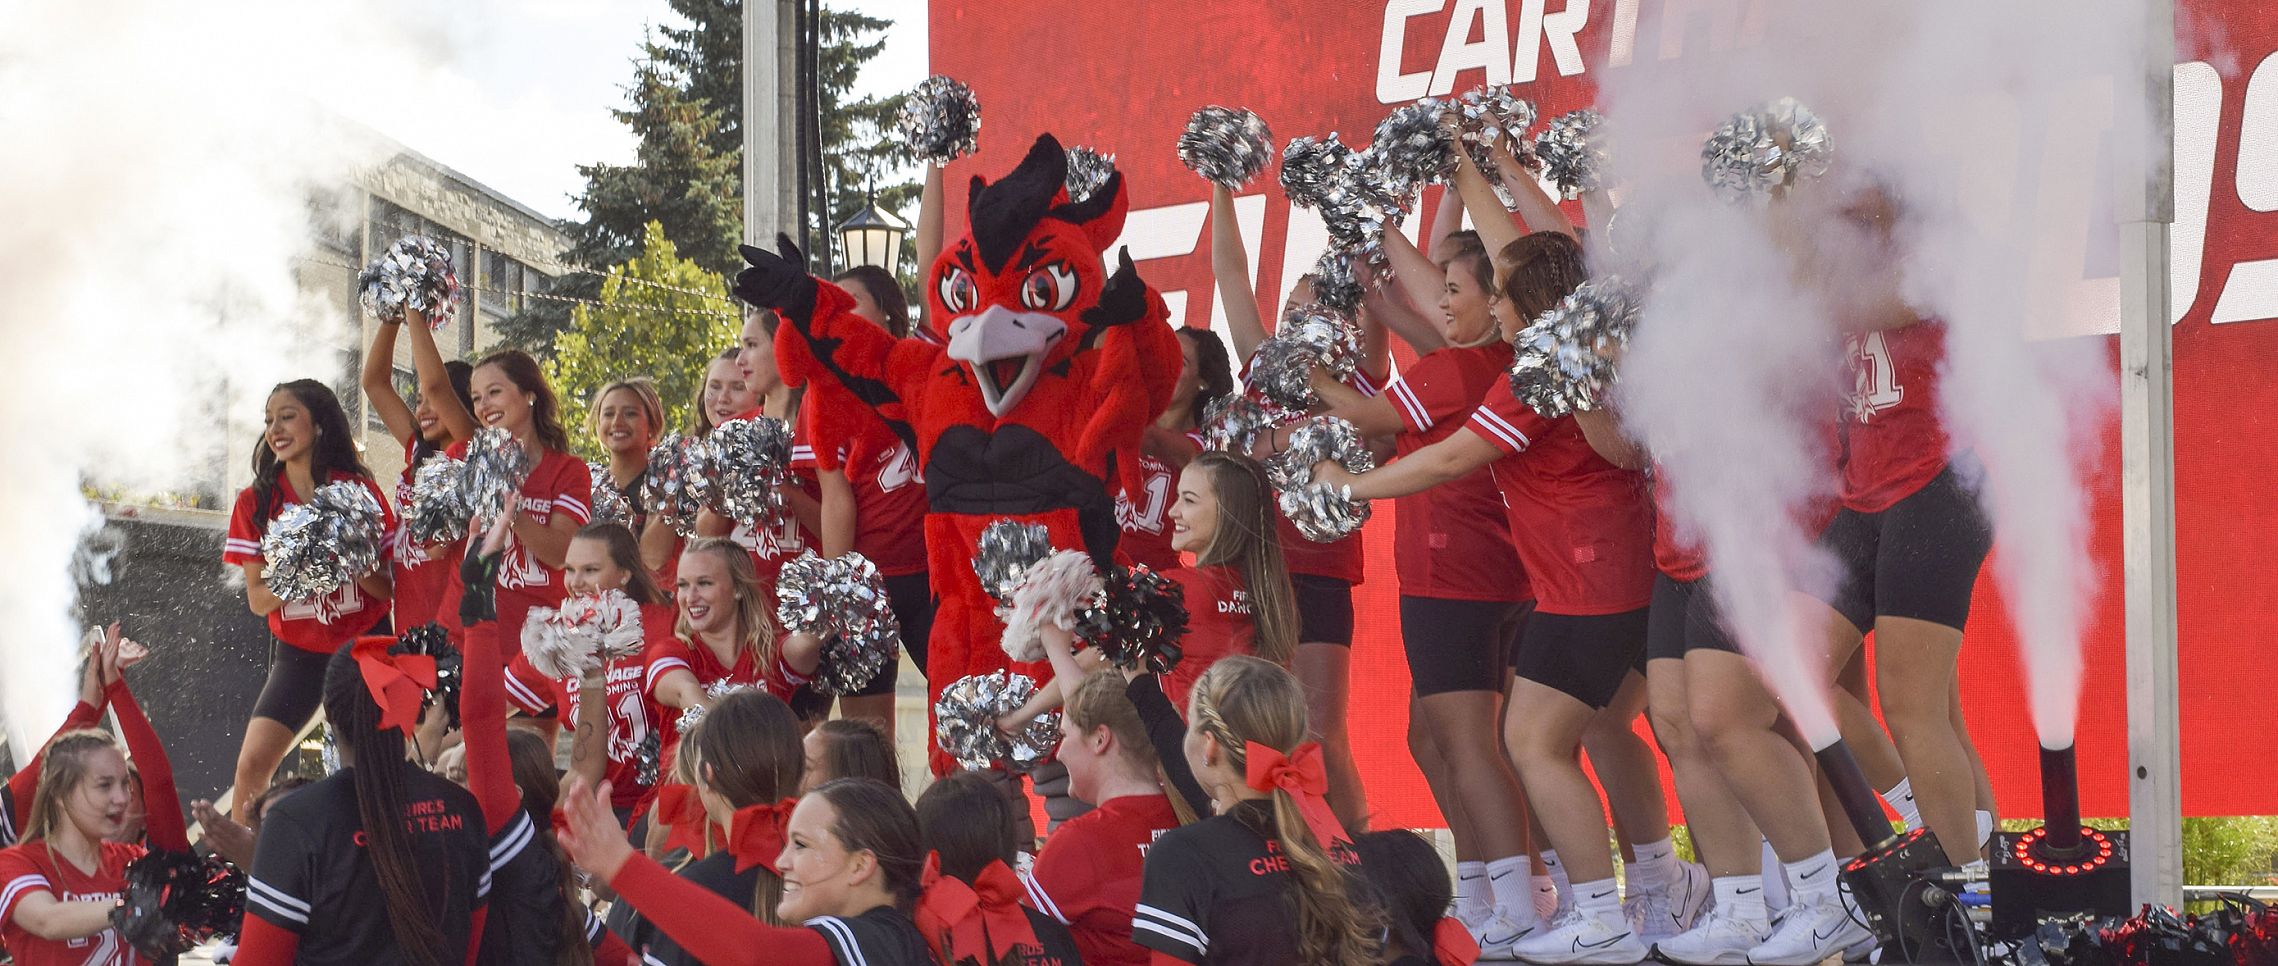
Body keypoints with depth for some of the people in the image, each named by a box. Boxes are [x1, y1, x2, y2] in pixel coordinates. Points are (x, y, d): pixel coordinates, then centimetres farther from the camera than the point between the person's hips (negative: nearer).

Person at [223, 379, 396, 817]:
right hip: (298, 650, 1)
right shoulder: (256, 501, 0)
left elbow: (390, 588, -2)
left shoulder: (358, 490, -3)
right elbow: (257, 599, -1)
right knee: (253, 764, -13)